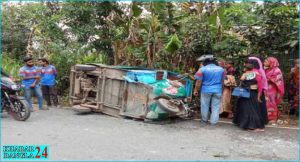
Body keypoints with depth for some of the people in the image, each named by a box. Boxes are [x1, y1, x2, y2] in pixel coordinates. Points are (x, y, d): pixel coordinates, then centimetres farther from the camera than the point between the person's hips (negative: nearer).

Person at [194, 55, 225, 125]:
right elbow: (222, 81, 15)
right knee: (215, 107, 8)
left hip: (206, 90, -2)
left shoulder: (202, 69, -6)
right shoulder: (221, 69, 5)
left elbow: (199, 81, -6)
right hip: (217, 90, 2)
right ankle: (214, 121, 10)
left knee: (205, 106, 14)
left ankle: (205, 119, 27)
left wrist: (196, 90, 4)